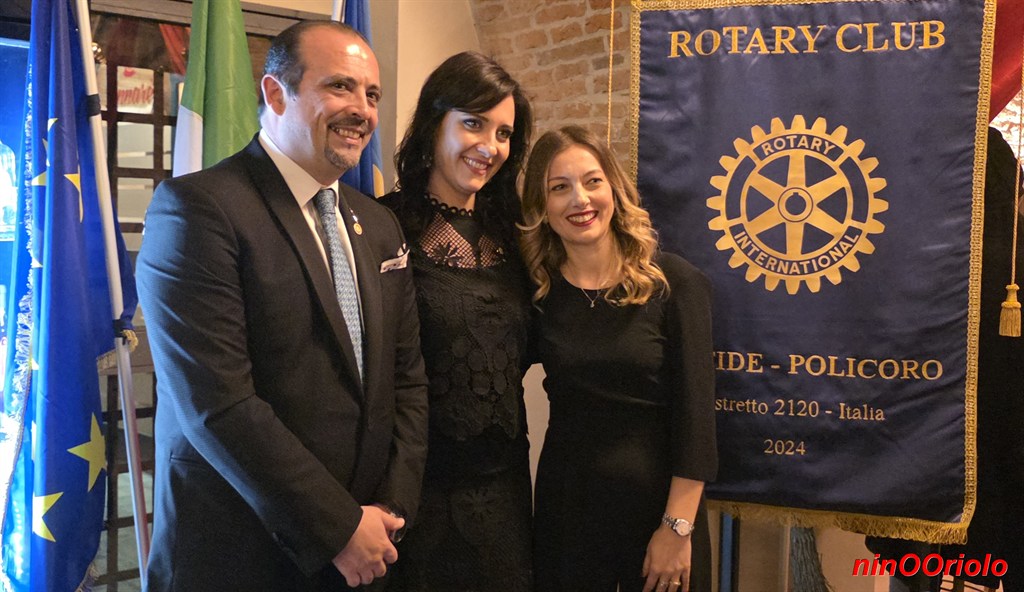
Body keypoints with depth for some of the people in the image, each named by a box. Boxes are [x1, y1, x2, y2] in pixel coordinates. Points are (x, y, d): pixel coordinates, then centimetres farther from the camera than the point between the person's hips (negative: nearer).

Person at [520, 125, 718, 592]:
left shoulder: (677, 283, -9)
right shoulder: (538, 290, -1)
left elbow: (695, 412, -11)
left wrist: (678, 528, -13)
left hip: (659, 497, -2)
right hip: (564, 501, 2)